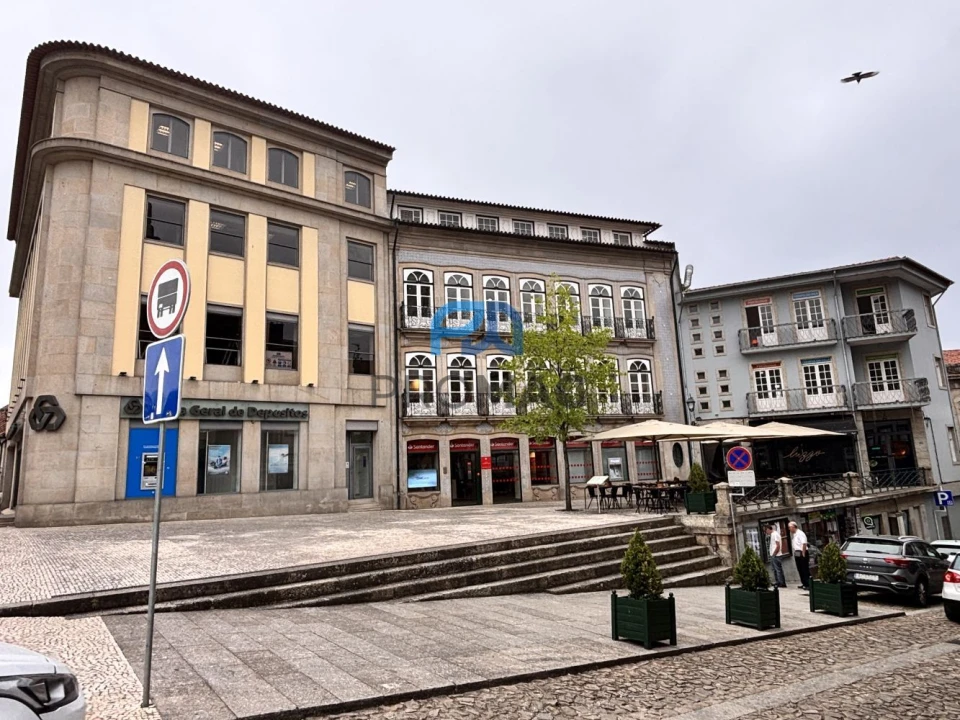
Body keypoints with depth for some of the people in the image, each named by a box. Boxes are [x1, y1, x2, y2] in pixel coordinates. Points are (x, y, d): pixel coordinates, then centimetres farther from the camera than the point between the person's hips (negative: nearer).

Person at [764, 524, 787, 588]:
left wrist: (774, 554, -17)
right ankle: (777, 582, 20)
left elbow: (778, 545, -20)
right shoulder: (772, 534, 16)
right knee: (775, 569, 14)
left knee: (778, 569, -6)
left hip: (775, 556, -10)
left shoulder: (775, 534, -14)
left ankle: (782, 583, -2)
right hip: (773, 555, 10)